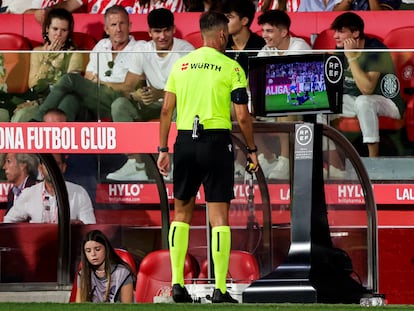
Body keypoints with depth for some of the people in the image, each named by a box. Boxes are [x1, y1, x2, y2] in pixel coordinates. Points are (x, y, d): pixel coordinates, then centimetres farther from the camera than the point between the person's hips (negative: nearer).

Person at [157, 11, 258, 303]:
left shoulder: (181, 65, 8)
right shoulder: (231, 67, -4)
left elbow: (166, 110, 7)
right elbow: (243, 116, -6)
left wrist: (163, 150, 13)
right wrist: (252, 150, 6)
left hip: (185, 141, 4)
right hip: (217, 141, -4)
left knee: (182, 212, 14)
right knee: (219, 214, -1)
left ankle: (177, 284, 11)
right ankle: (220, 290, -4)